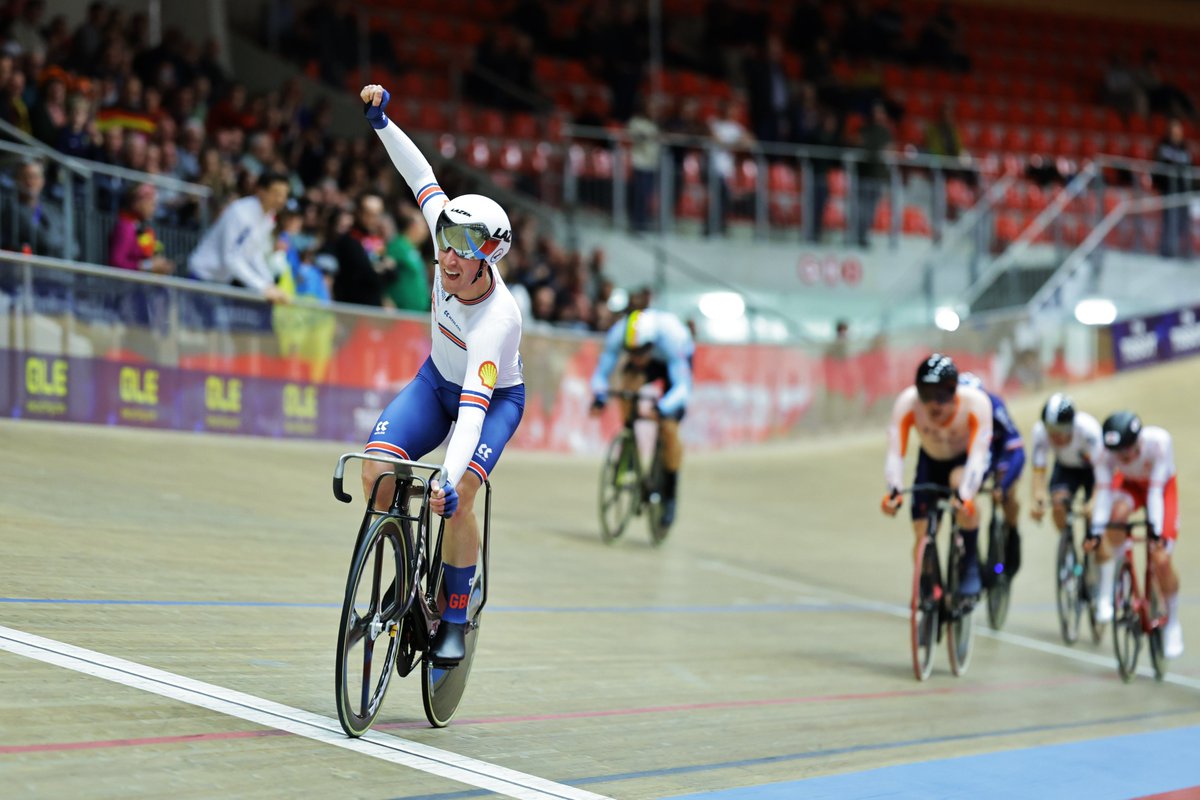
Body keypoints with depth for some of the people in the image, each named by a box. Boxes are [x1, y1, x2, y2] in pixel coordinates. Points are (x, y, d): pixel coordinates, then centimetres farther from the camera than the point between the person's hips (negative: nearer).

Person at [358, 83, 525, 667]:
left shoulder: (498, 321, -38)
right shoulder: (453, 244, -24)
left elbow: (473, 407, -45)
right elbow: (422, 176, -10)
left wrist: (450, 480, -56)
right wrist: (381, 122, -14)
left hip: (494, 398, -5)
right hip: (438, 381, 5)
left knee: (456, 499, -28)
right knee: (377, 469, -19)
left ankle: (455, 618, -8)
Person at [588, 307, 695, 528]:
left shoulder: (671, 337, -42)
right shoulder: (618, 333, -34)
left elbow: (682, 387, -45)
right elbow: (601, 372, -30)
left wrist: (662, 408, -63)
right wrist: (599, 396, -50)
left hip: (675, 360, -3)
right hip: (650, 361, 3)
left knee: (669, 429, -14)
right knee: (628, 382, -32)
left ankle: (670, 495, 5)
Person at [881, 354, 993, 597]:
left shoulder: (976, 402, -35)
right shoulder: (907, 403, -32)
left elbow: (977, 455, -41)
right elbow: (895, 454, -36)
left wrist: (965, 495, -57)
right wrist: (894, 491, -54)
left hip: (966, 459, -3)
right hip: (932, 460, 3)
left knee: (959, 482, -37)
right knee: (922, 534, -8)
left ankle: (971, 566, -22)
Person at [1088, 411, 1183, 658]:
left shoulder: (1158, 441, -38)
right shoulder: (1106, 452, -31)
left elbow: (1156, 490, -37)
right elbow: (1104, 491, -33)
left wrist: (1155, 529, -43)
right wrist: (1095, 529, -44)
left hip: (1162, 487, -1)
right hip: (1129, 483, 1)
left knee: (1161, 559, -14)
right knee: (1118, 514, -35)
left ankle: (1173, 624, 10)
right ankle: (1105, 598, -25)